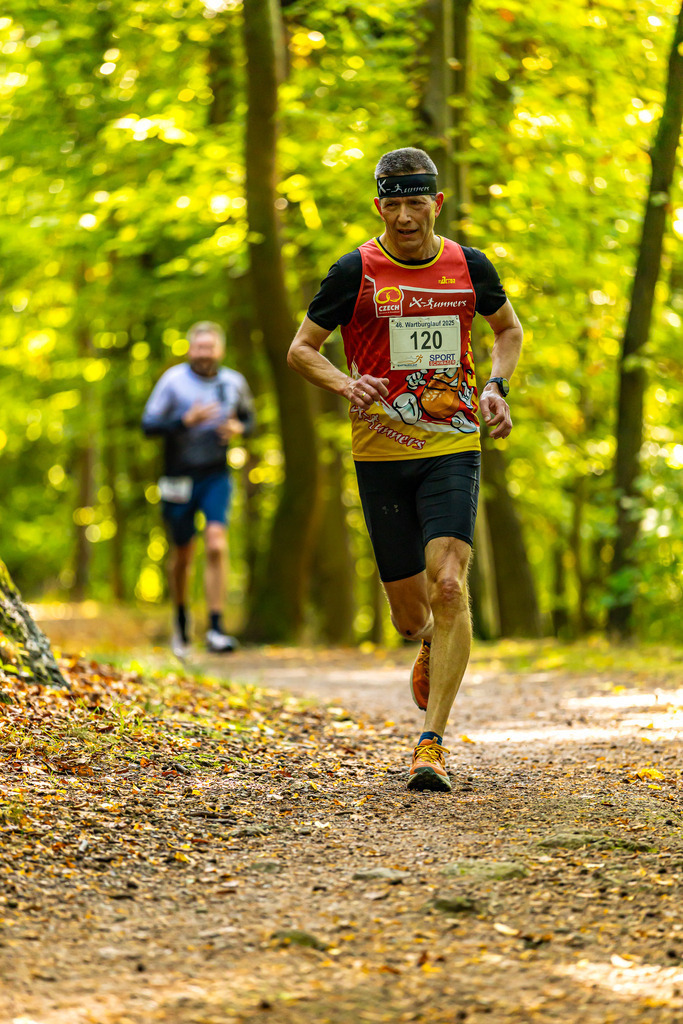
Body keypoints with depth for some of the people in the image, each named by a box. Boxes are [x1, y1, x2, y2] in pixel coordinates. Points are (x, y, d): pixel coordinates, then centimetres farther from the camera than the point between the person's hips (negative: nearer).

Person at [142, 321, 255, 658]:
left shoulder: (234, 383, 1)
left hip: (216, 476, 1)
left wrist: (239, 429, -6)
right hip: (180, 478, -1)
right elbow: (149, 424, -12)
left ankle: (215, 628, -18)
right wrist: (187, 419, -26)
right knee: (182, 554, 10)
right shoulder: (173, 381, -9)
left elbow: (248, 418, 18)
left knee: (216, 544, -18)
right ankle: (181, 619, 37)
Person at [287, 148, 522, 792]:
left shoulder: (469, 267, 3)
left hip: (454, 447, 0)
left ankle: (431, 743, -14)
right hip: (381, 454, 0)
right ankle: (430, 648, 45)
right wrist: (348, 384, -16)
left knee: (448, 585, -18)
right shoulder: (355, 272, -3)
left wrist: (495, 387, 3)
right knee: (409, 610, 5)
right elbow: (301, 349, 4)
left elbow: (509, 329, 21)